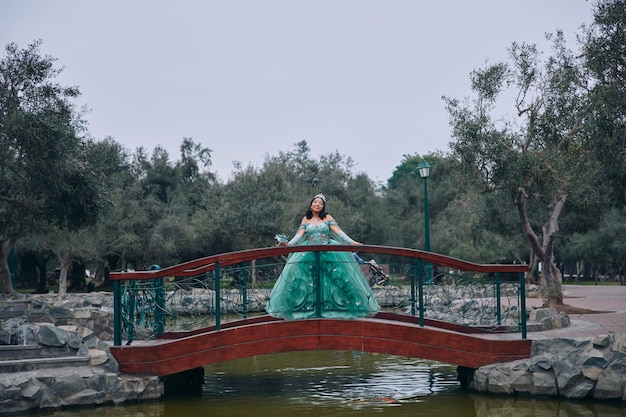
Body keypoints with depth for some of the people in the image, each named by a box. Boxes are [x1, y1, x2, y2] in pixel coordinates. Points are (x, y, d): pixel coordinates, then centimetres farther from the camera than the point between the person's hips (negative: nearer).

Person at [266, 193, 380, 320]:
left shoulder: (328, 218, 11)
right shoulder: (306, 219, 15)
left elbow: (338, 231, 3)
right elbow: (300, 234, 7)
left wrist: (351, 242, -8)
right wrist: (289, 244, -9)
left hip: (328, 248, -1)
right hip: (309, 250, 1)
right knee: (297, 268, -21)